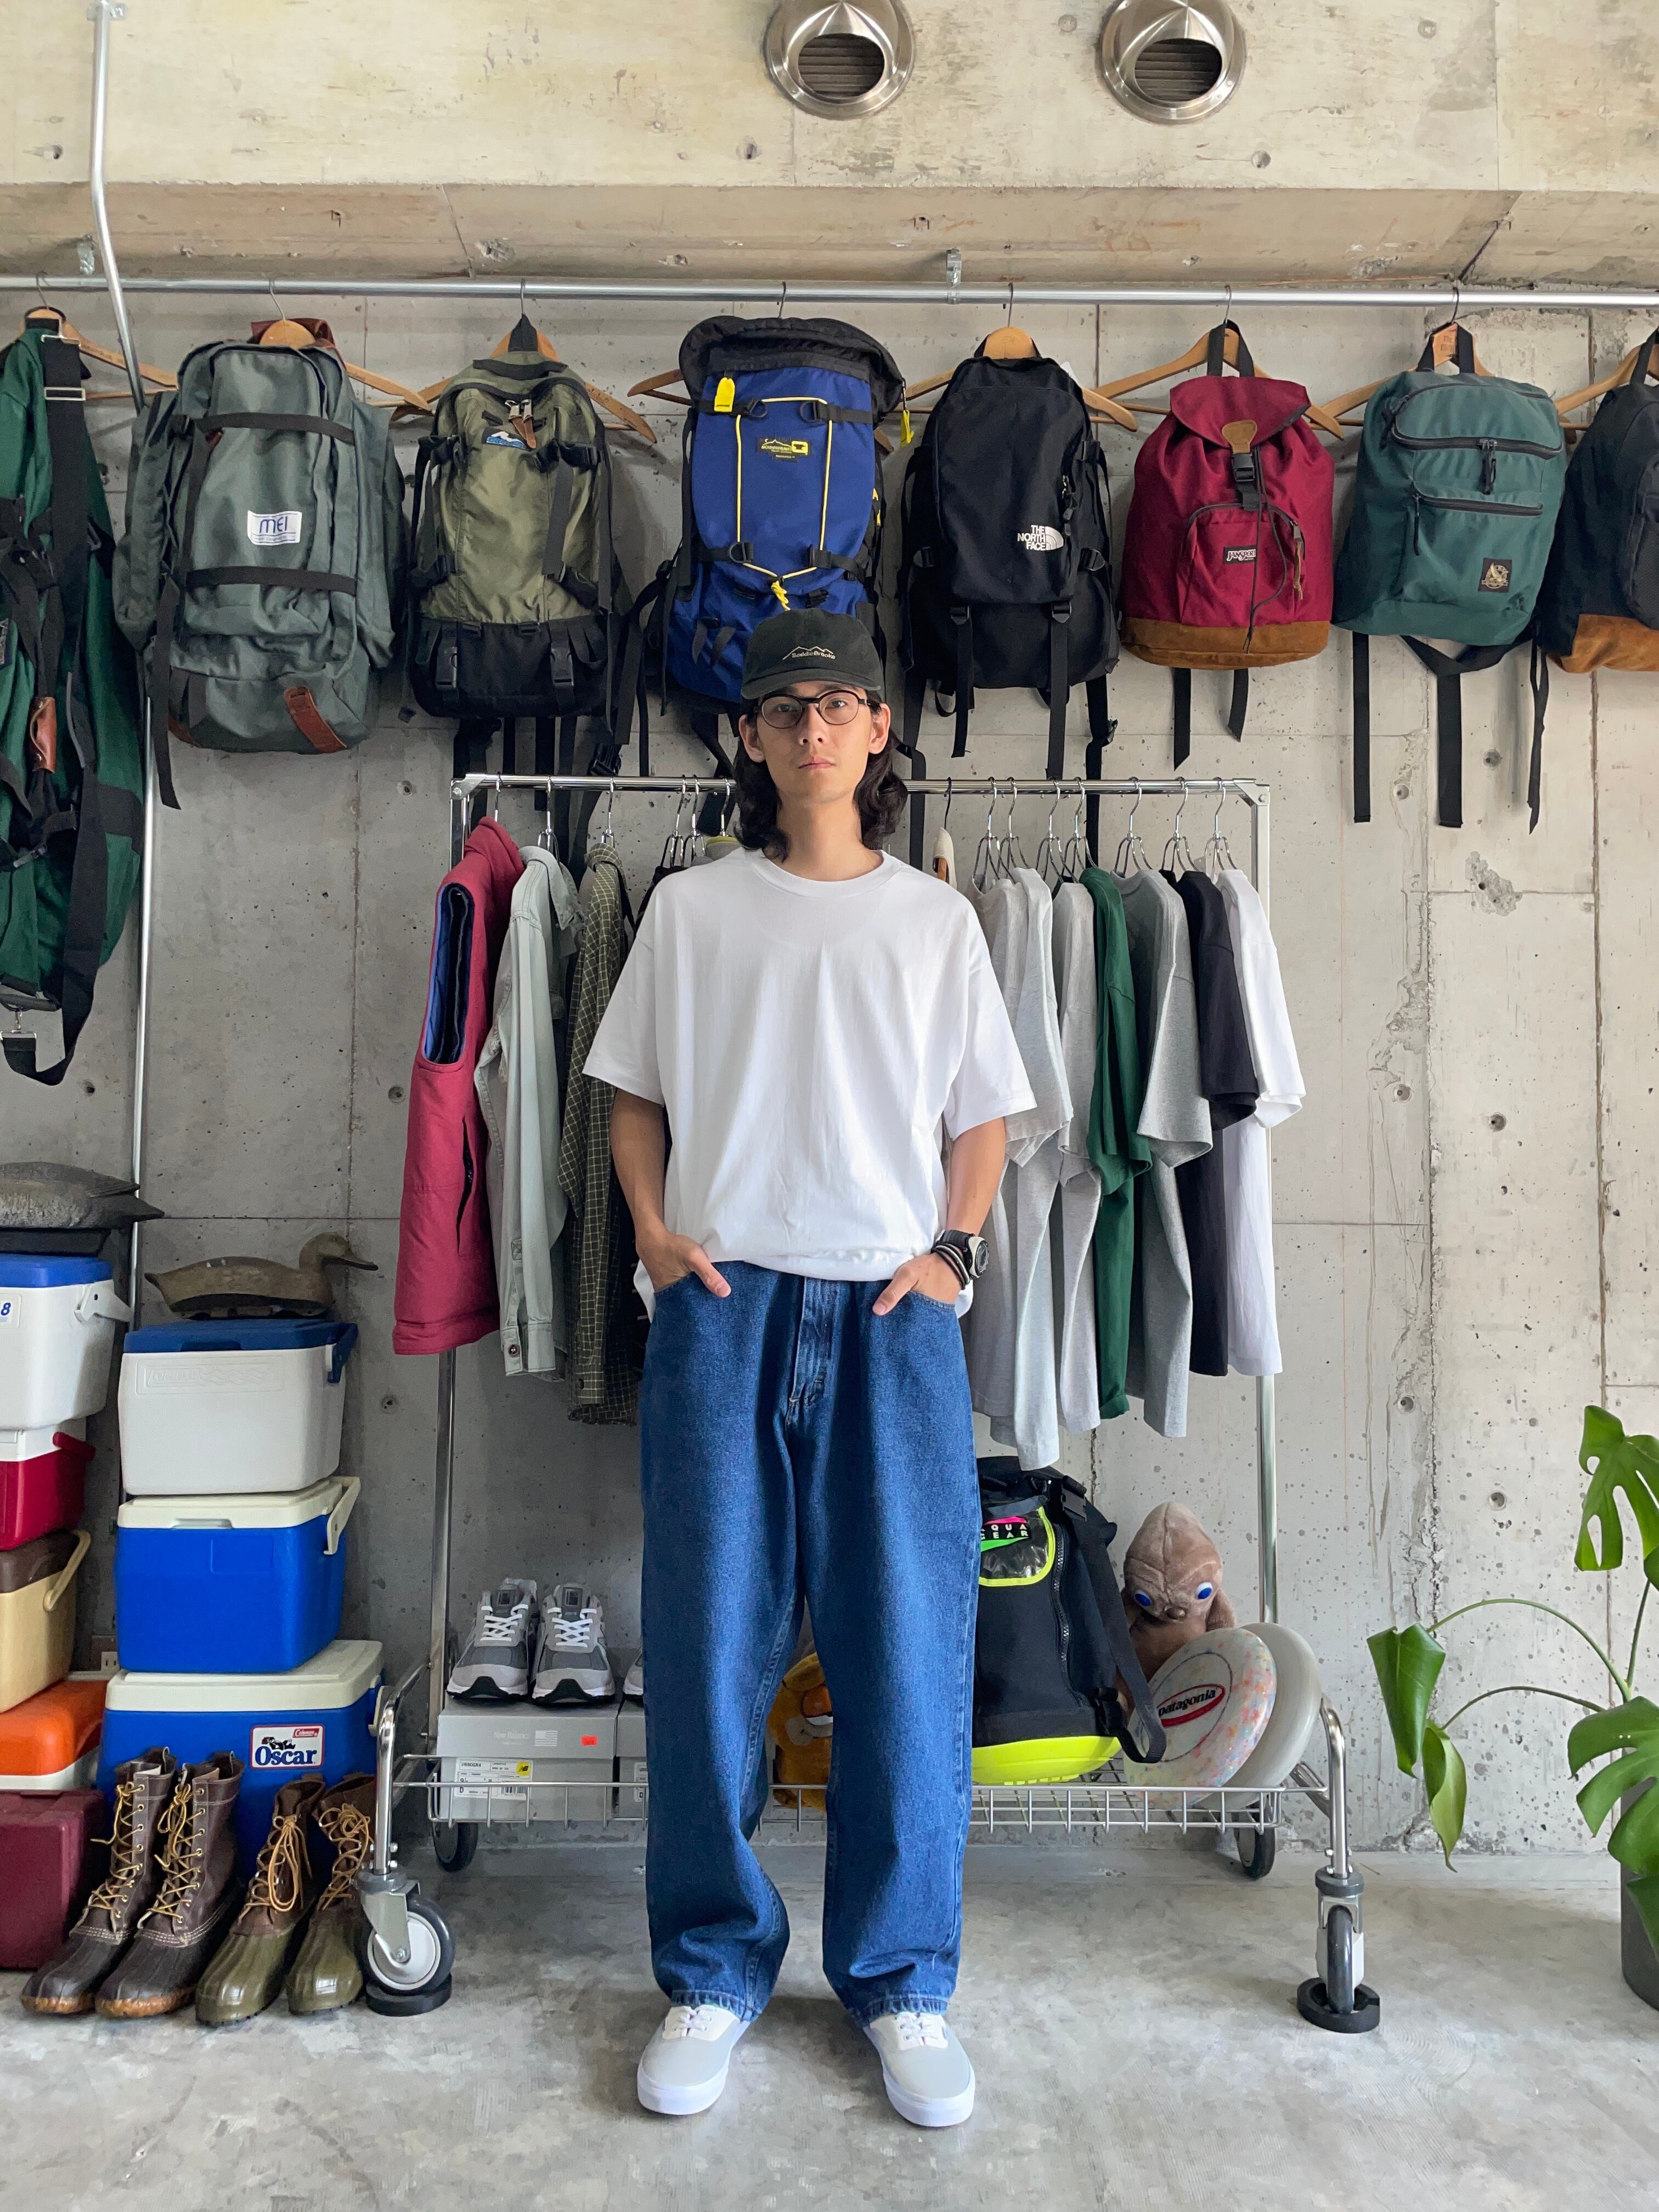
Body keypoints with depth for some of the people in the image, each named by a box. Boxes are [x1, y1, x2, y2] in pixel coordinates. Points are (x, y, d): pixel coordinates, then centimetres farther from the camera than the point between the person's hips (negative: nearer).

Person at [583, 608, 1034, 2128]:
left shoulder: (936, 919, 11)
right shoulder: (690, 910, 11)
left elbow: (982, 1116, 13)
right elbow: (637, 1097, 13)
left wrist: (954, 1248, -2)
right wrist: (655, 1230, -3)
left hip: (890, 1312, 0)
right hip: (722, 1303, 0)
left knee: (908, 1646, 3)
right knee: (707, 1639, 4)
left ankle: (902, 1978, 22)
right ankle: (713, 1968, 23)